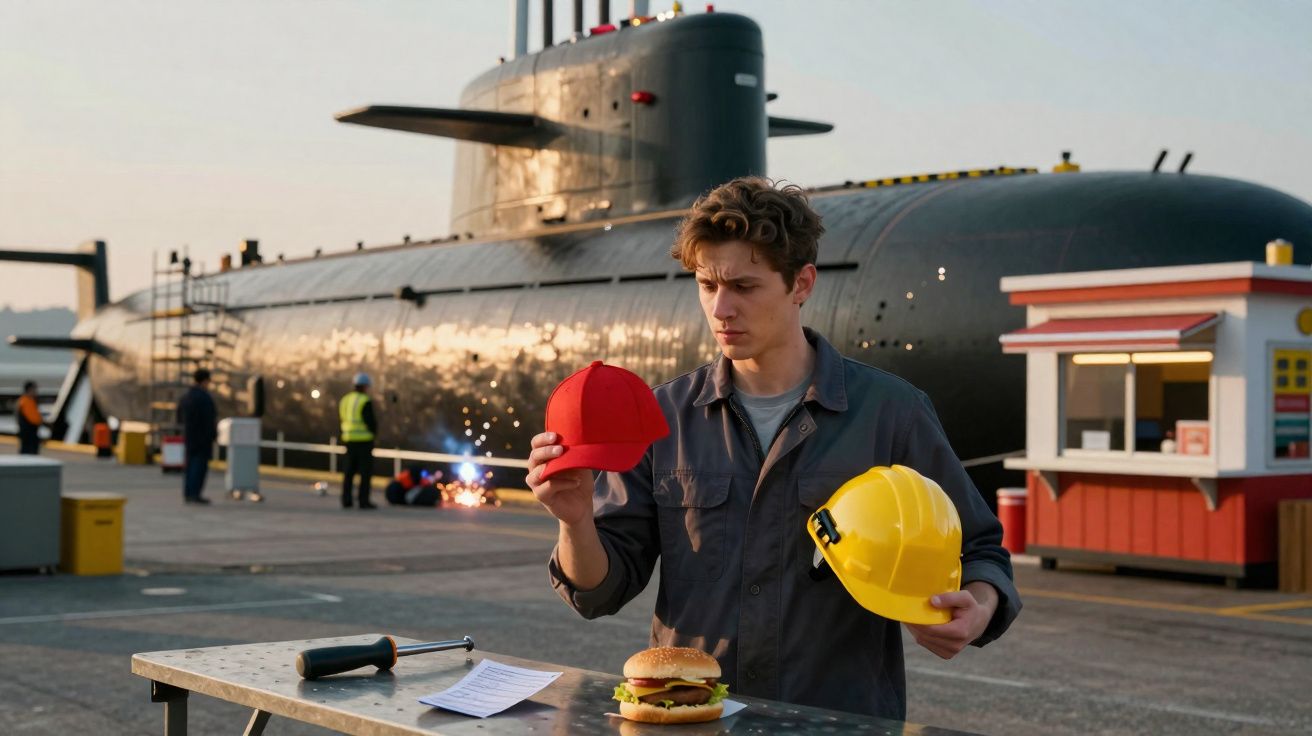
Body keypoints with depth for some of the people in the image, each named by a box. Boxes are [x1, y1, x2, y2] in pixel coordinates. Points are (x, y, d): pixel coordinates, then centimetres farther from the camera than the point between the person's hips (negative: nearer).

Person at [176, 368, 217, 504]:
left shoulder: (184, 397, 10)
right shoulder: (205, 397, -14)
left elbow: (179, 418, 14)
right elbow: (210, 419, -19)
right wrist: (213, 433, -8)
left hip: (189, 436, 8)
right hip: (203, 436, -8)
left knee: (190, 463, 11)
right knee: (201, 463, -6)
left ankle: (187, 494, 10)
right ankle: (195, 493, -12)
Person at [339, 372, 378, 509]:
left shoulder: (344, 400, 10)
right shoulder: (365, 402, -13)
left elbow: (342, 419, 14)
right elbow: (370, 421, -16)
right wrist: (374, 430, 3)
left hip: (348, 440, 7)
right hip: (364, 440, -7)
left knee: (349, 471, 12)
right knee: (366, 471, -2)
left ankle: (346, 500, 11)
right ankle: (364, 501, -5)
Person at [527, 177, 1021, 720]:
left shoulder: (890, 411, -1)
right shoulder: (665, 416, 6)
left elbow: (979, 551, 9)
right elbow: (601, 590, 7)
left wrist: (978, 608, -12)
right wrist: (577, 521, -13)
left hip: (845, 719, -2)